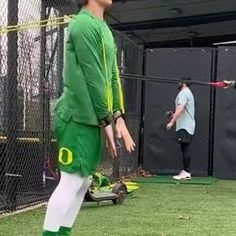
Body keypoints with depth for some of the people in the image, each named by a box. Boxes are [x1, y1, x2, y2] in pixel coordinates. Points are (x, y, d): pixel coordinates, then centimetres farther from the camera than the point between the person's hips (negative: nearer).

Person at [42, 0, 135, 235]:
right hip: (79, 118, -9)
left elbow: (112, 77, 16)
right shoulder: (84, 24, -12)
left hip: (93, 119, 9)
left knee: (83, 181, 10)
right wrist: (106, 121, -14)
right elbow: (92, 78, -16)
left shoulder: (104, 28, 17)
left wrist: (119, 117, 10)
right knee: (71, 181, -10)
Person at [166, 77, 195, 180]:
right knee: (185, 148, 9)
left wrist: (171, 122, -25)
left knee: (185, 148, -11)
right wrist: (175, 115, 24)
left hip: (184, 126, -10)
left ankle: (186, 172, -12)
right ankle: (185, 172, 11)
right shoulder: (188, 93, 22)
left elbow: (180, 109, -24)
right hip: (187, 125, 10)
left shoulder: (183, 93, -12)